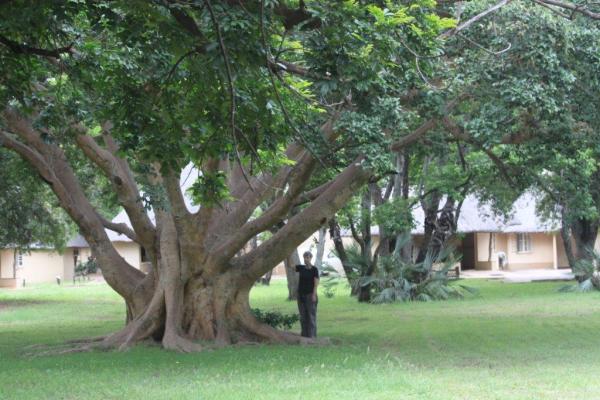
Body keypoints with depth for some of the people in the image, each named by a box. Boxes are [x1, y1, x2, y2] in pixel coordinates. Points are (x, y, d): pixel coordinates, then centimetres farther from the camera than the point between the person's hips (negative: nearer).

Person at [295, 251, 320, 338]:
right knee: (303, 317, 6)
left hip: (310, 295, -5)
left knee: (311, 316, -4)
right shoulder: (301, 268, 8)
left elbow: (316, 283, -9)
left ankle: (312, 336, -3)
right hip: (301, 295, 5)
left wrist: (314, 295, -17)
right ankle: (305, 335, 11)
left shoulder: (314, 269, -5)